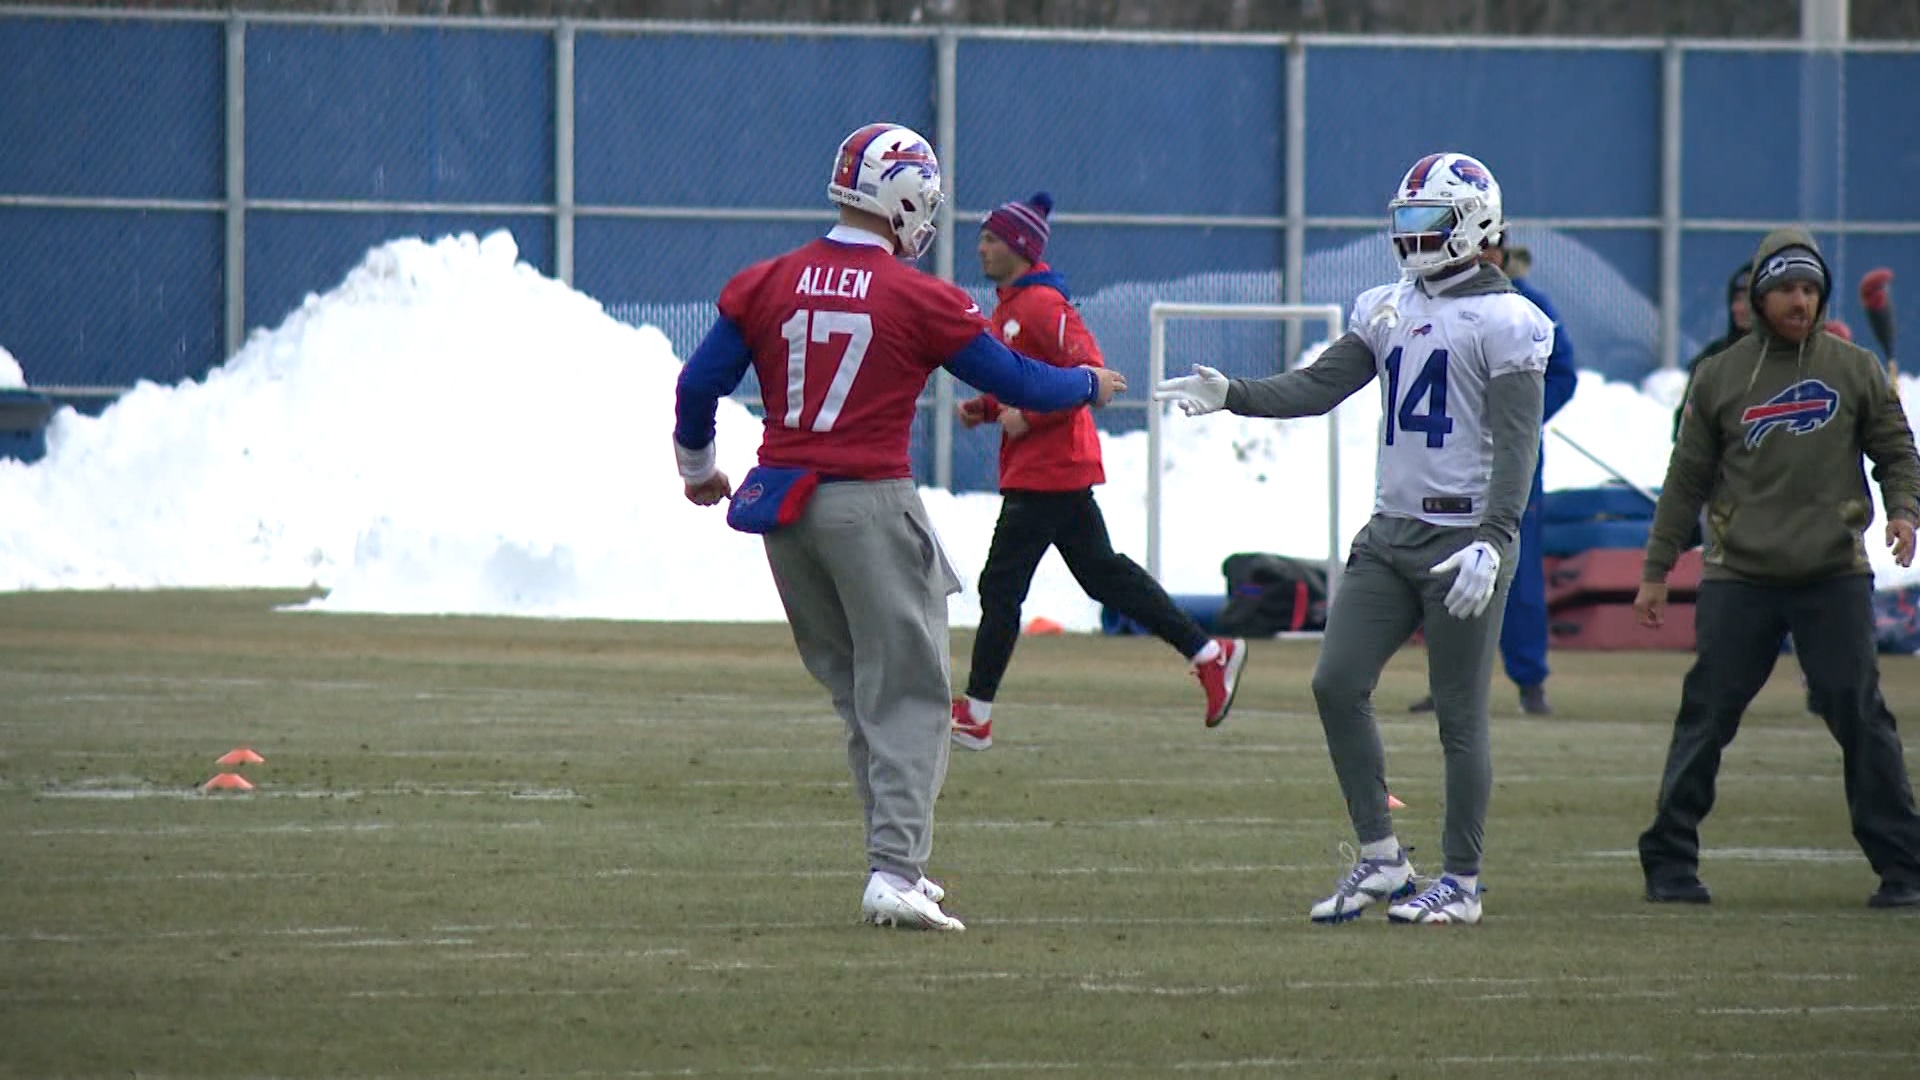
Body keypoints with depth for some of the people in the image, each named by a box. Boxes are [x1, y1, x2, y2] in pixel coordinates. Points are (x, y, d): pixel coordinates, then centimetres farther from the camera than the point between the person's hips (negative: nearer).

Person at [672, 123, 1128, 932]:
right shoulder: (921, 301, -6)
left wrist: (697, 467, 25)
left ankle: (898, 860, 17)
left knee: (852, 688, 16)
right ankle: (894, 872, -11)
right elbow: (1017, 383, 3)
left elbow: (699, 384, 6)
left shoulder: (767, 285, 4)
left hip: (782, 502, 5)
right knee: (905, 696, 0)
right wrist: (1089, 385, 23)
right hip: (868, 505, -5)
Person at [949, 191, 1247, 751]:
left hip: (1049, 469, -11)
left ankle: (975, 715, -2)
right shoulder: (1011, 305, 16)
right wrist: (984, 409, 9)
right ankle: (1211, 653, 17)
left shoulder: (1043, 305, -15)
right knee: (1101, 571, 14)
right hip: (1043, 469, 11)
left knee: (1001, 585, -6)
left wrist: (1028, 417, -22)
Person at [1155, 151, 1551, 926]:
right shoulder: (1387, 311, 13)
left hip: (1464, 535, -7)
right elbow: (1319, 387, 12)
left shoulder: (1504, 323, -8)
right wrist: (1231, 395, -4)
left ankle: (1462, 881, 7)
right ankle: (1380, 858, 8)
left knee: (1460, 712, -2)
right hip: (1390, 533, 7)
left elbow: (1515, 445, -13)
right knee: (1338, 684, -1)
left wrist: (1492, 542, -22)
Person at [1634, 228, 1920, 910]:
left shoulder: (1855, 371, 6)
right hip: (1739, 575, 0)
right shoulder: (1720, 377, 7)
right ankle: (1669, 861, 8)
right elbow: (1686, 480, 11)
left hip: (1834, 575, 0)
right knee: (1705, 719, -1)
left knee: (1860, 717, -3)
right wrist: (1656, 570, 10)